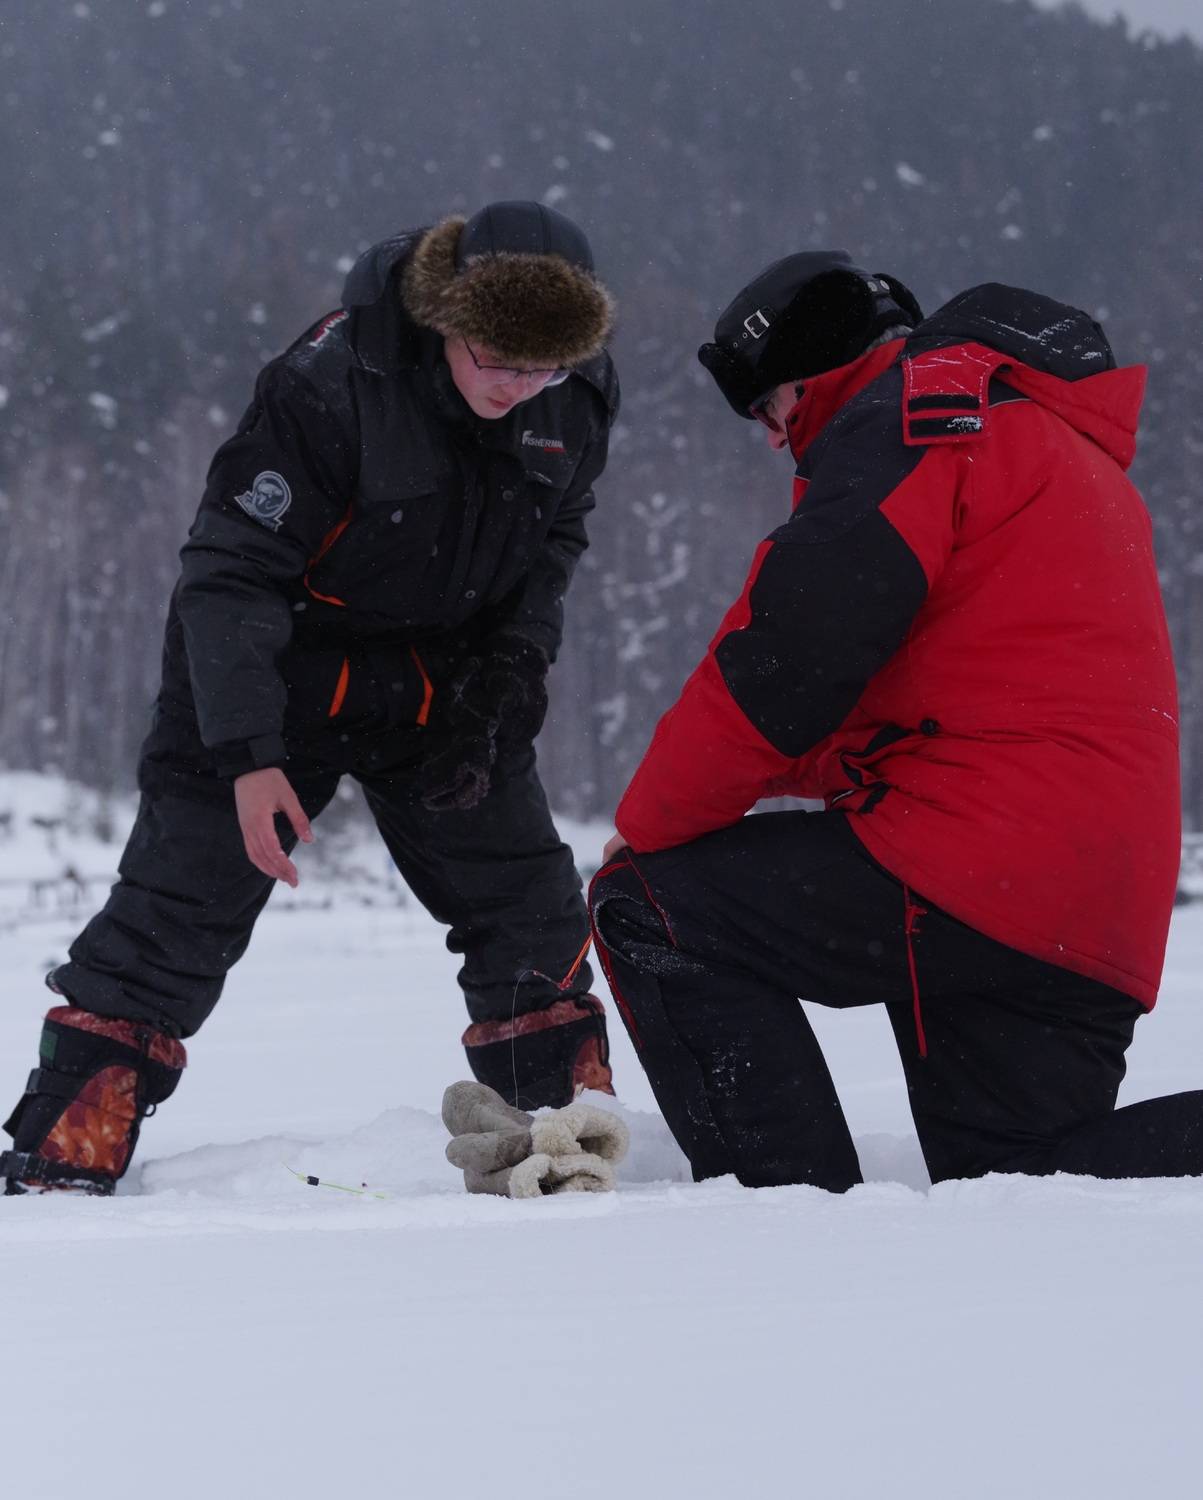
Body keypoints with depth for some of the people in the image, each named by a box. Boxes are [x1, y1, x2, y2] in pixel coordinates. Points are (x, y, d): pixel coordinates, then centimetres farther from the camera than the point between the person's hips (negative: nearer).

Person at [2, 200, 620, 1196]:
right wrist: (248, 753, -30)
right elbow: (232, 569, -25)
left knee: (532, 909, 4)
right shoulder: (331, 384, -30)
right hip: (286, 666, -5)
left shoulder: (580, 396, -12)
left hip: (447, 680, 5)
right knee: (181, 908, -8)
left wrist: (510, 673, -7)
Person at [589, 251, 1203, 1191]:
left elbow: (791, 651, -12)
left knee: (647, 910, -4)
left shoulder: (912, 411, -4)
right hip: (1107, 909, 9)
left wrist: (651, 819, 0)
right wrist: (796, 766, 17)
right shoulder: (1073, 452, 28)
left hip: (977, 868, -9)